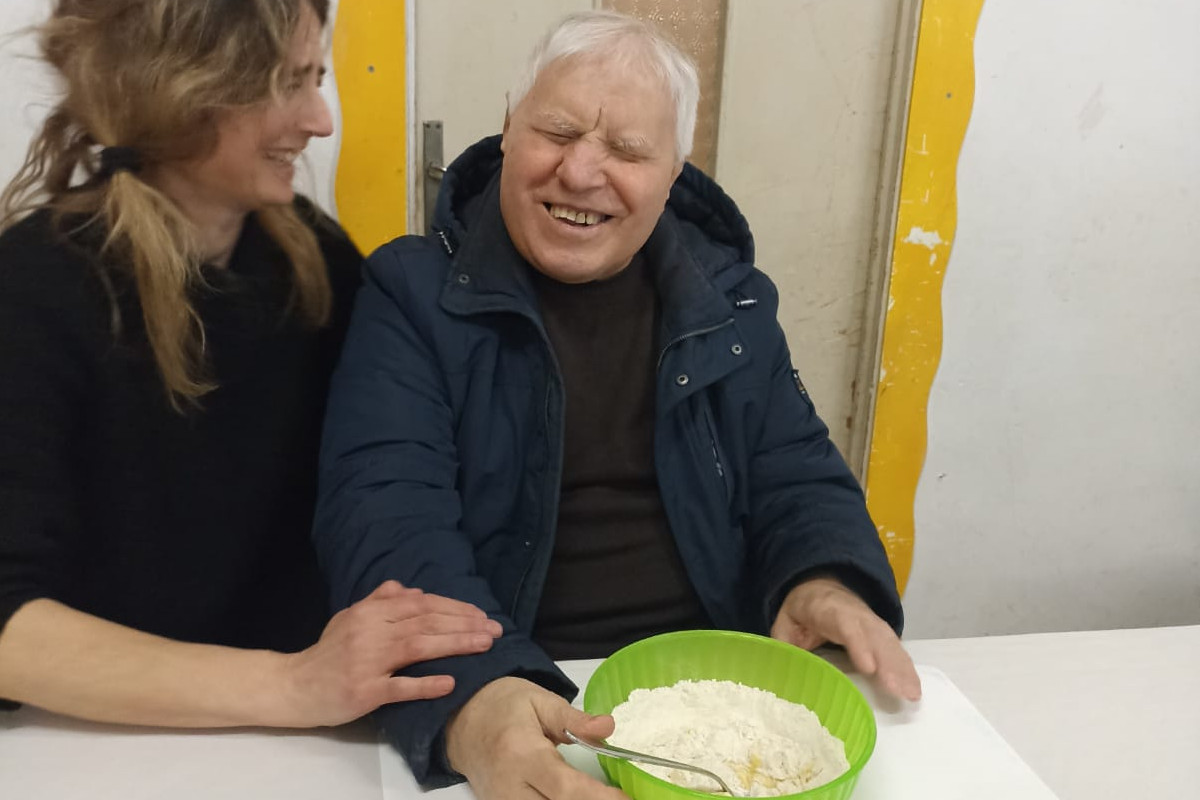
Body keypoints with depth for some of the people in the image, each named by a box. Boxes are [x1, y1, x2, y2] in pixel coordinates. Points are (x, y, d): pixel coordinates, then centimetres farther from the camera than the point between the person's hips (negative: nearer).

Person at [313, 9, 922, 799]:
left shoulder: (726, 298, 7)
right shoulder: (414, 292, -5)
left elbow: (795, 473, 10)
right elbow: (386, 513, -16)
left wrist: (828, 582, -12)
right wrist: (470, 696, -33)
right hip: (496, 692, -2)